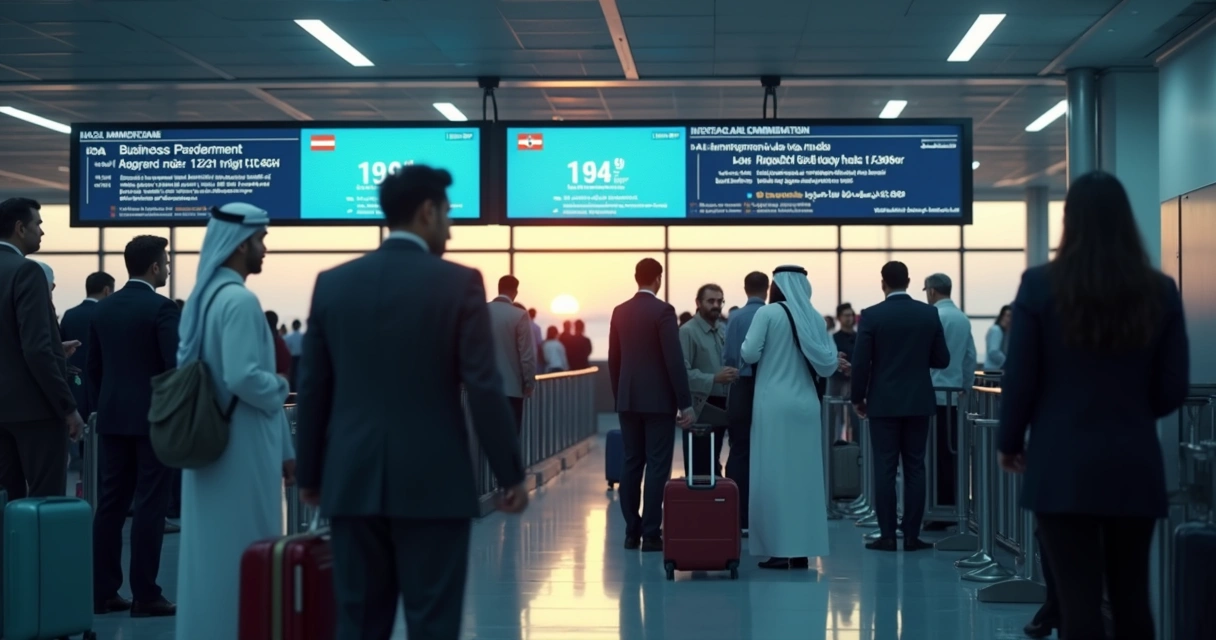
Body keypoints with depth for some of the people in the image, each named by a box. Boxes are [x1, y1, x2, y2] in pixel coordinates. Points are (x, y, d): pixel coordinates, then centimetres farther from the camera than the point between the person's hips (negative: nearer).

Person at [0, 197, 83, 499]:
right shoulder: (26, 271, -14)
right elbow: (37, 350, -21)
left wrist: (54, 348, 22)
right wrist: (68, 407, -17)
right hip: (34, 406, -8)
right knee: (46, 499, -3)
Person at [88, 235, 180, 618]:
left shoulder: (104, 308, 9)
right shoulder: (162, 308, -11)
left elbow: (93, 366, 13)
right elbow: (176, 365, -17)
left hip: (113, 418, 7)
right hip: (153, 418, -7)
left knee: (110, 505, 8)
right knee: (149, 506, -3)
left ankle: (103, 592, 11)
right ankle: (145, 596, -2)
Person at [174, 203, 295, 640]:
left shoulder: (200, 298, 12)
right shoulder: (240, 300, -17)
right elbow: (244, 377, -26)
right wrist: (281, 389, -5)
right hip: (241, 445, -9)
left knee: (208, 547, 13)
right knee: (245, 551, -2)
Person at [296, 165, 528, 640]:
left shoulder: (332, 283, 5)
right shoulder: (458, 283, -6)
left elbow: (313, 387, 8)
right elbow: (484, 388, -9)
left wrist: (309, 473, 18)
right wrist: (511, 474, -1)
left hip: (352, 481, 4)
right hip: (432, 482, -4)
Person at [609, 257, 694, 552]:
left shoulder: (619, 312, 7)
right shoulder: (663, 310, -10)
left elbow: (614, 359, 11)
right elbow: (674, 360, -15)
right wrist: (685, 403, -12)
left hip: (628, 400, 6)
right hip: (658, 400, -6)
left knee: (631, 464, 9)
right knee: (657, 466, -3)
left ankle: (632, 531, 11)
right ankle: (651, 533, -4)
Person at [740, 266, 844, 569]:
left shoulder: (768, 313, -7)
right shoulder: (815, 319, 6)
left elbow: (749, 354, -11)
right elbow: (827, 365, 6)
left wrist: (745, 344, 10)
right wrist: (836, 362, 27)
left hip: (774, 405, -4)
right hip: (806, 404, 4)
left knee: (774, 474, 0)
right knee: (804, 474, 8)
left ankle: (781, 549, -3)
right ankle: (802, 549, 10)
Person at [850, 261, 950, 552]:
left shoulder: (872, 315, -8)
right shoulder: (929, 314, 0)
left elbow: (861, 362, -8)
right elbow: (942, 360, 3)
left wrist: (858, 398, 5)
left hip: (884, 402, -2)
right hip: (918, 401, 2)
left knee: (885, 469, 1)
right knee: (915, 469, 5)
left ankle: (887, 536, 1)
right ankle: (912, 536, 5)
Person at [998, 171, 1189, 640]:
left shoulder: (1040, 285, -7)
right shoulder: (1160, 291, 0)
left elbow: (1019, 379, -5)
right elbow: (1174, 389, 5)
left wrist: (1010, 441, 11)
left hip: (1063, 466, -2)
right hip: (1136, 465, 3)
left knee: (1079, 599, -1)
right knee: (1131, 595, 13)